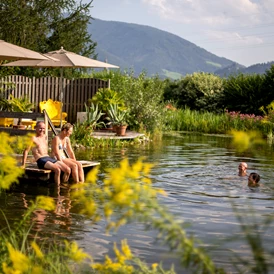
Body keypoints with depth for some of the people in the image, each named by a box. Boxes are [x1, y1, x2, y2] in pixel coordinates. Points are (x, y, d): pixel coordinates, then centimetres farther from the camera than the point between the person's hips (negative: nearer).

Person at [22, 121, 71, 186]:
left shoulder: (45, 137, 22)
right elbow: (26, 151, -5)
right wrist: (23, 165, -8)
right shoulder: (33, 138, -1)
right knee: (57, 170, -33)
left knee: (68, 169, -11)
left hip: (49, 158, 8)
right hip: (41, 160, -8)